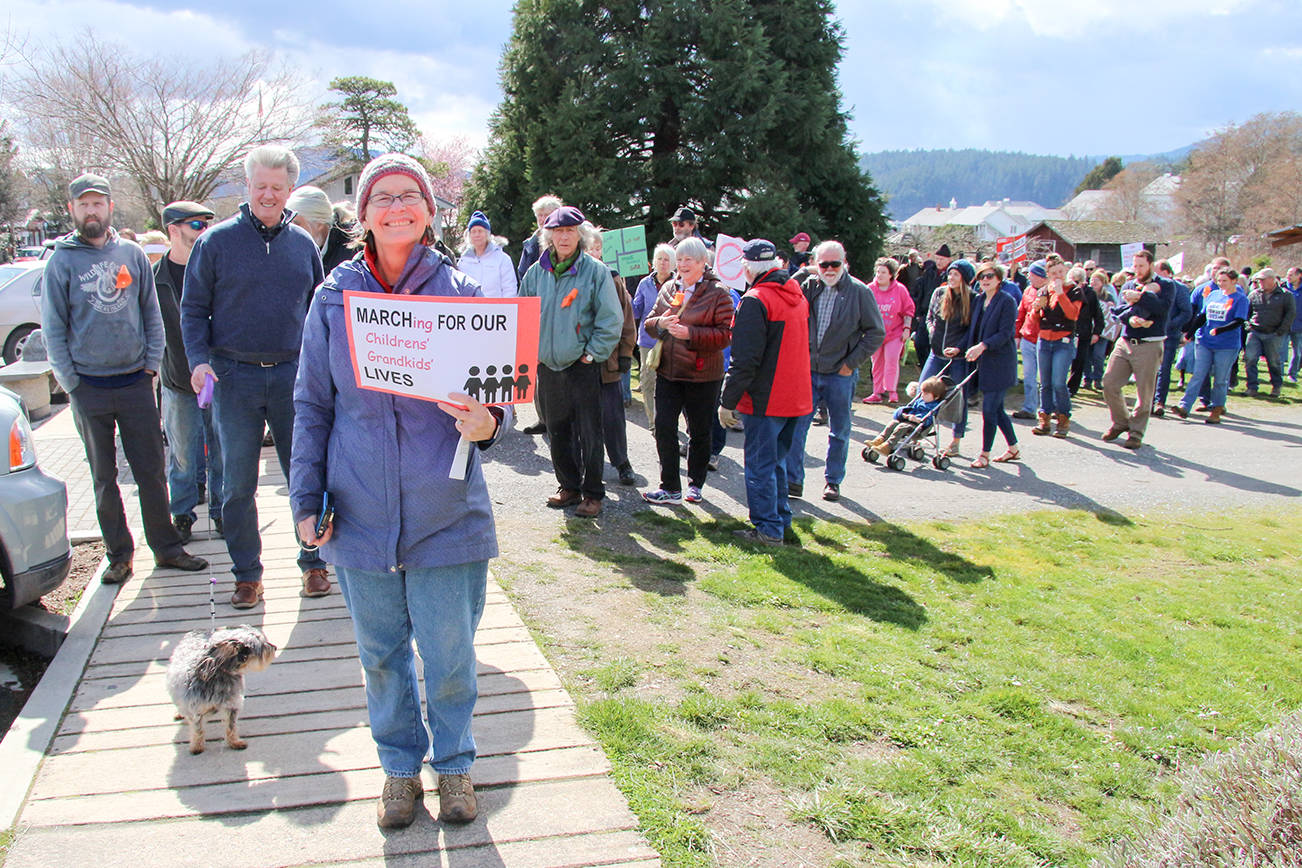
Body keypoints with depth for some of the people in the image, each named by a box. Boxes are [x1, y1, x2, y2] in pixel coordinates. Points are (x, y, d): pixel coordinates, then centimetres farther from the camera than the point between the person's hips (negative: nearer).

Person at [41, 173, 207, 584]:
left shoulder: (132, 254, 7)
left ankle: (166, 546, 14)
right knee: (104, 477, 6)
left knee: (151, 470, 5)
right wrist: (71, 383, -4)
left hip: (135, 382, 1)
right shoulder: (61, 261, 0)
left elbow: (152, 313, 12)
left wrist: (151, 363, 3)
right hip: (89, 389, -1)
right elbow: (53, 329, 2)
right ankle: (119, 554, 15)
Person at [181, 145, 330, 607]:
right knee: (238, 483, 5)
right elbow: (193, 309, 3)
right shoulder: (216, 241, 1)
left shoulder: (303, 243, 9)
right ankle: (247, 574, 17)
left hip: (293, 374, 2)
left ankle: (313, 563, 19)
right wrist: (199, 359, -11)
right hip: (234, 376, -1)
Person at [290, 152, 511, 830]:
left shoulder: (460, 292, -2)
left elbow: (497, 394, 3)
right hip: (361, 513, 2)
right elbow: (312, 405, 7)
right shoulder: (335, 296, 2)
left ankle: (453, 762, 33)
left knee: (449, 658, 7)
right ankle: (399, 764, 37)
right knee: (380, 653, 14)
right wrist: (306, 497, 3)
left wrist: (487, 424, -20)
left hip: (445, 512, -1)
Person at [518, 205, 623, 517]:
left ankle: (593, 493, 12)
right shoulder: (536, 272, 6)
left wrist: (592, 354, -8)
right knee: (557, 430, 12)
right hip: (546, 366, 4)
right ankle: (568, 487, 26)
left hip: (582, 367, -4)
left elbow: (611, 320, -6)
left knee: (589, 433, 0)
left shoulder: (595, 271, -6)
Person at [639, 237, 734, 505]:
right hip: (668, 372, 4)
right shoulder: (668, 288, 9)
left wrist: (690, 333, -22)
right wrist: (660, 323, -10)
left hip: (703, 375, -4)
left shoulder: (718, 293, -7)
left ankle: (696, 484, 26)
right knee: (664, 428, -2)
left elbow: (725, 335, -13)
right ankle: (670, 488, 8)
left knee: (700, 432, 9)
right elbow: (648, 323, 14)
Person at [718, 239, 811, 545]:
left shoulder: (755, 301, -16)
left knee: (760, 465, 1)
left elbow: (745, 360, -19)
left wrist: (728, 402, -13)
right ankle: (782, 520, 26)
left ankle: (768, 529, 5)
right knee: (776, 460, 19)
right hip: (796, 397, 8)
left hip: (764, 399, -8)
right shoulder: (798, 296, 10)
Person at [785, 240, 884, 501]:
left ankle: (833, 481, 25)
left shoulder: (860, 292, -6)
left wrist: (852, 362, -7)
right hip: (808, 372, 2)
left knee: (839, 431, 11)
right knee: (796, 426, -2)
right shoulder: (808, 287, 3)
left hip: (841, 374, -2)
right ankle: (793, 481, 6)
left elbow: (876, 333, -2)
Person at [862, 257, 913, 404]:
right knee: (877, 363, 5)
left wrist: (906, 328, -1)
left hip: (895, 333, -2)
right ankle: (877, 393, 12)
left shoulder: (900, 289, -2)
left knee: (891, 359, -14)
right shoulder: (870, 289, -1)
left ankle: (891, 390, -6)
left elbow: (908, 310, 4)